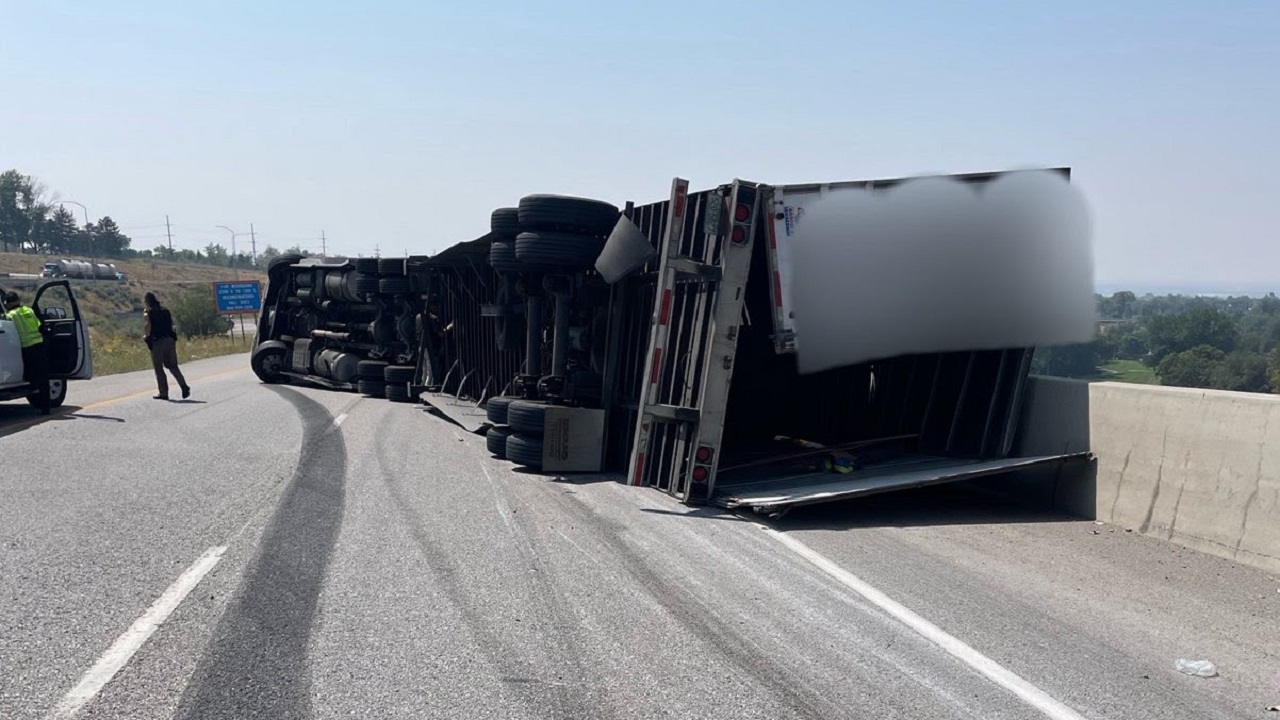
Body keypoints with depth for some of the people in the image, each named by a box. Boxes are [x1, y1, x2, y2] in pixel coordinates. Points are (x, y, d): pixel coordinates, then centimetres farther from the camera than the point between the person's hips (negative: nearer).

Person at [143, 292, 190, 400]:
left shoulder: (147, 312, -3)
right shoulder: (166, 310, 13)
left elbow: (148, 326, -16)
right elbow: (172, 324, 9)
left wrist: (145, 336, 0)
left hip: (156, 341, -5)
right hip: (169, 339, 5)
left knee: (158, 368, 4)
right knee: (172, 366, 11)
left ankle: (164, 393, 4)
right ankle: (184, 386, -8)